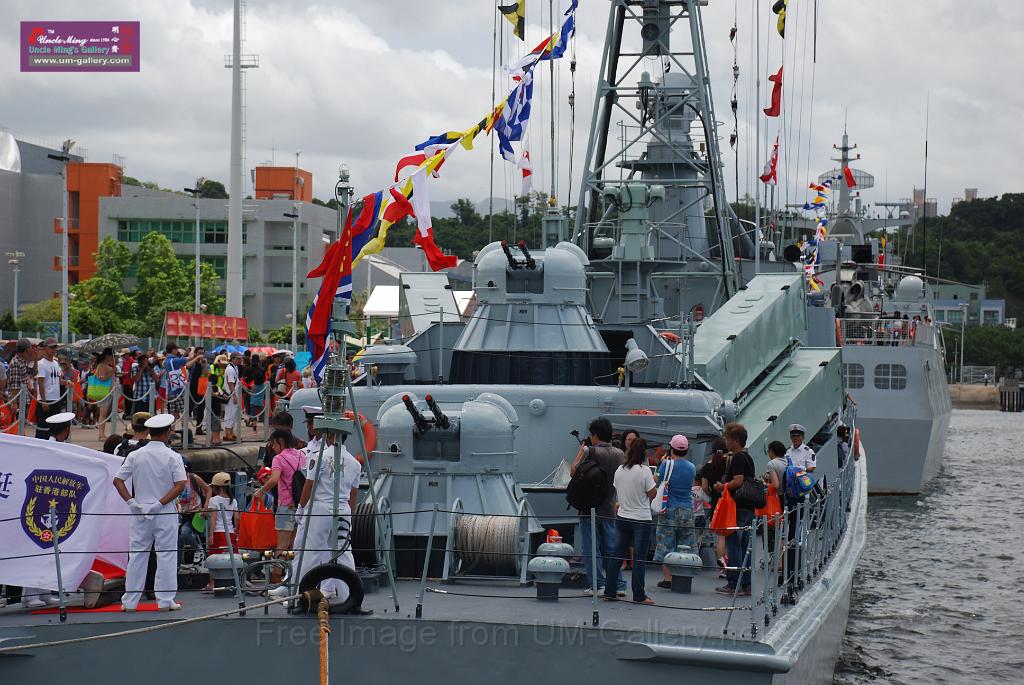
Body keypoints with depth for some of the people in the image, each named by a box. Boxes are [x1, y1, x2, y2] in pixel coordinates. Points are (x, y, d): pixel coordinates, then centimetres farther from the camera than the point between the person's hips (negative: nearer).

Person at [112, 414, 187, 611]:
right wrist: (161, 503, -12)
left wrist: (130, 501, -5)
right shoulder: (173, 457, -6)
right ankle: (165, 600, 4)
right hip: (165, 514, -3)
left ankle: (129, 601, 10)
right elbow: (180, 484, -15)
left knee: (136, 556, 7)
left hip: (140, 512, 3)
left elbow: (117, 480, -1)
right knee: (166, 556, 4)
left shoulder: (135, 456, 2)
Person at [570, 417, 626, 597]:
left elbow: (573, 472, -10)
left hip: (590, 507, -5)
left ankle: (597, 584, -1)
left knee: (590, 549, 1)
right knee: (611, 548, 11)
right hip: (609, 508, 5)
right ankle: (619, 585, 8)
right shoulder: (619, 454, 4)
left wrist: (581, 451, 0)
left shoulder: (591, 451, -14)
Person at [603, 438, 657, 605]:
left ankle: (609, 591, 12)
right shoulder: (644, 471, -13)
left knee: (616, 555, 10)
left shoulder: (619, 470, 3)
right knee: (639, 558, -1)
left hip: (622, 517, 5)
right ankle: (639, 595, 0)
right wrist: (653, 481, 7)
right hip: (641, 519, -5)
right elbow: (652, 494, -10)